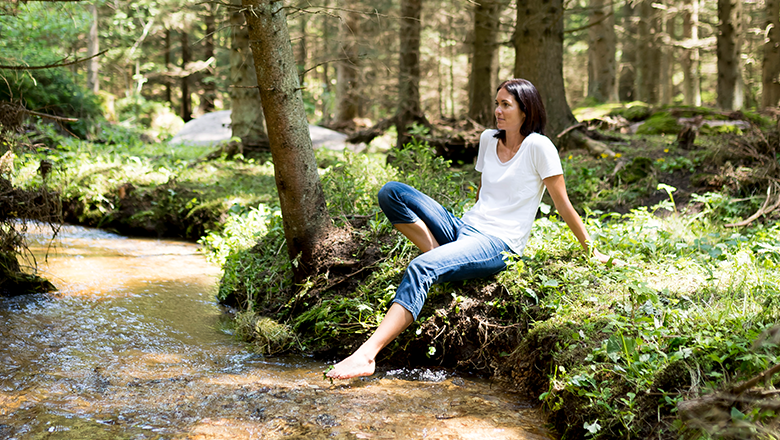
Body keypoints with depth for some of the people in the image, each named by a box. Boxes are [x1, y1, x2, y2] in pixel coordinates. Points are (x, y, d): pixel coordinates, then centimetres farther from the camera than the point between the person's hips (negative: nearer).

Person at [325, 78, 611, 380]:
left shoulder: (538, 146, -6)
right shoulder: (488, 140, 14)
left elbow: (563, 205, -1)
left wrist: (591, 251, 3)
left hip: (499, 245, -8)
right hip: (464, 229, 8)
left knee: (422, 268, -35)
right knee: (391, 193, -7)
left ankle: (366, 355, -45)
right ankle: (438, 254, -14)